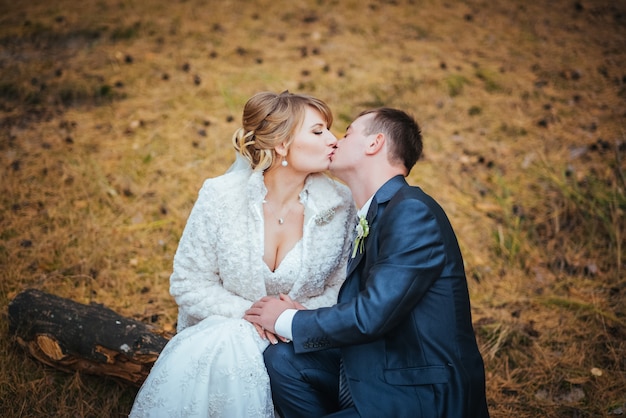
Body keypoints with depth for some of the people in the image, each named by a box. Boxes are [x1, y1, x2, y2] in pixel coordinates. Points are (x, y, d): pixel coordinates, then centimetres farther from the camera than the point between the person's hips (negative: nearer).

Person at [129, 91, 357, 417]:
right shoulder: (221, 196, -9)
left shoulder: (341, 205, -7)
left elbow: (342, 291, 2)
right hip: (222, 328, 0)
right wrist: (249, 312, -19)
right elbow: (187, 283, -4)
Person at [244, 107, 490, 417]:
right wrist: (300, 316, -8)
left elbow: (370, 317, -24)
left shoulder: (414, 212, -18)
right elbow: (356, 307, 11)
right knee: (281, 360, -2)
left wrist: (287, 320, -10)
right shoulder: (371, 218, 11)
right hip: (379, 375, 8)